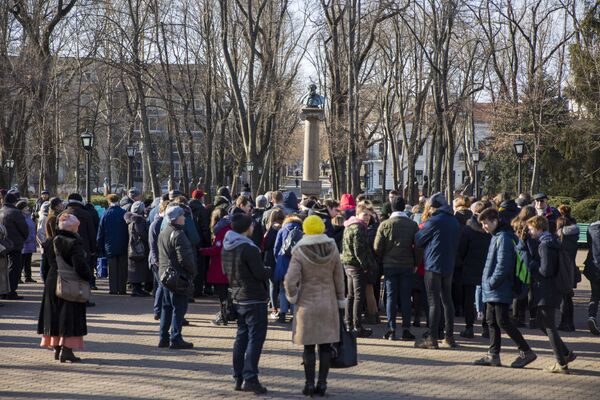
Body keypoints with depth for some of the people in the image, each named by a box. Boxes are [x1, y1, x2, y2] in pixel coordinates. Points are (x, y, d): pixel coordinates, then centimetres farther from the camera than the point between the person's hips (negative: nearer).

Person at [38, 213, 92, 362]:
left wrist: (46, 281, 19)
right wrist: (88, 277, -9)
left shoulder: (52, 242, 6)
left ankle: (57, 348, 19)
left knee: (55, 315, 13)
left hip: (52, 283, 7)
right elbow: (79, 264, -24)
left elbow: (47, 263, 12)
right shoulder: (74, 243, -16)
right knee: (70, 316, -2)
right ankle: (66, 349, -7)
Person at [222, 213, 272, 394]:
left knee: (242, 337, 15)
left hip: (237, 296, 9)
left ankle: (239, 378, 17)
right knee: (256, 337, -5)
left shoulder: (227, 247, 8)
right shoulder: (248, 248, -19)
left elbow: (226, 270, 17)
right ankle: (250, 378, -10)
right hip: (254, 298, -8)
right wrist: (269, 272, 1)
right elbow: (260, 273, -19)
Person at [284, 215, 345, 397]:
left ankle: (309, 384, 7)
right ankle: (322, 384, 9)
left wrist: (292, 296, 0)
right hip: (329, 304, 2)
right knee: (325, 346, 7)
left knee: (309, 346, 5)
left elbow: (290, 281, -17)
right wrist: (341, 300, 13)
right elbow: (339, 278, 3)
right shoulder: (332, 249, -2)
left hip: (307, 304, -2)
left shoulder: (299, 252, -10)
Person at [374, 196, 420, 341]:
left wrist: (381, 261, 12)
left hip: (389, 265, -1)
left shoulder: (385, 225, -6)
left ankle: (391, 330, 2)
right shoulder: (412, 225, -3)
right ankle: (406, 330, 3)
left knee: (391, 297, 4)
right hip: (407, 265, 1)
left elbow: (377, 247, -4)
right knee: (406, 297, 4)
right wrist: (416, 263, 12)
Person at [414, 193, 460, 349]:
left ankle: (432, 339, -5)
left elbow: (418, 240, -4)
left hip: (433, 265, -7)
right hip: (449, 266, 7)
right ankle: (450, 337, 17)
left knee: (434, 302, -5)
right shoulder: (454, 221, 9)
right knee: (447, 300, 13)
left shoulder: (434, 221, -13)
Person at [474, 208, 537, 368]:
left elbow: (503, 265, -22)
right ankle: (493, 355, 16)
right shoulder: (496, 236, 16)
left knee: (503, 321, -8)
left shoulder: (503, 238, -15)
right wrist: (488, 282, 14)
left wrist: (492, 282, -16)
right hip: (492, 291, 10)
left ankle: (526, 352, -3)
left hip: (500, 290, -10)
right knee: (491, 321, 11)